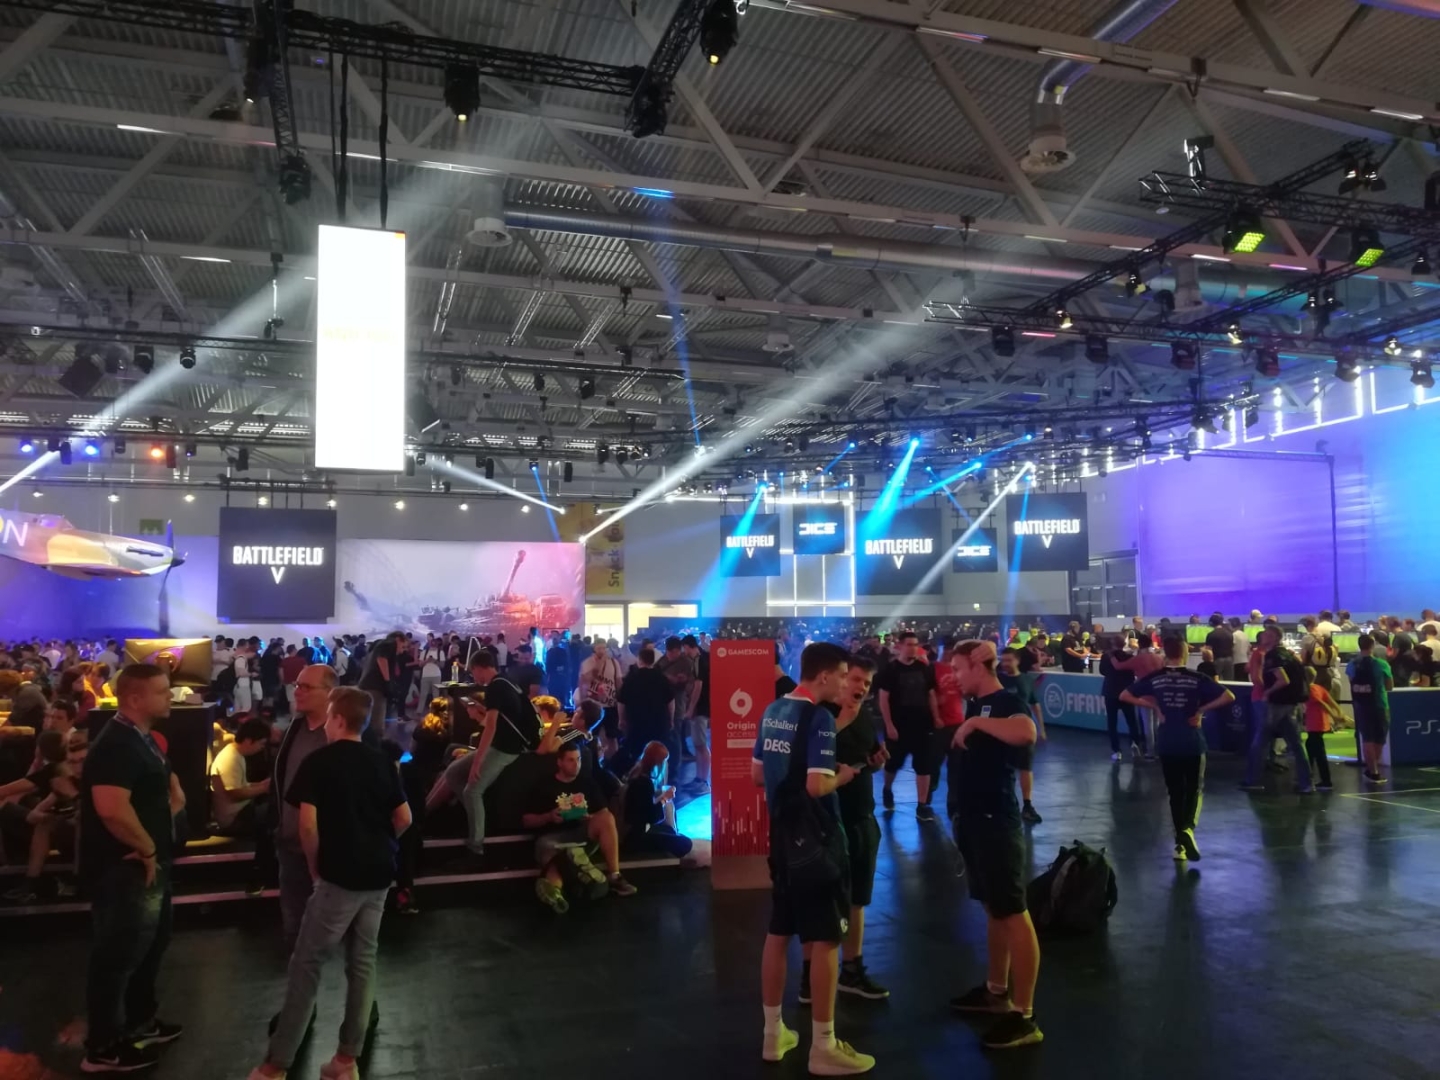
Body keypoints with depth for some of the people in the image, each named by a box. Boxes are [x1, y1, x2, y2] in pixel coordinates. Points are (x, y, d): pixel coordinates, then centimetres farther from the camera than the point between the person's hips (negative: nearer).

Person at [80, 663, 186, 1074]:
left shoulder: (144, 739, 9)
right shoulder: (116, 744, -23)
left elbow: (165, 787, 25)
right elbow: (112, 809, -36)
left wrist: (174, 798, 3)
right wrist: (147, 848, -24)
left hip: (150, 865, 10)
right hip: (125, 868, -10)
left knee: (151, 945, 23)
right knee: (119, 955, 4)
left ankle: (140, 1022, 40)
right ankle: (103, 1047, 19)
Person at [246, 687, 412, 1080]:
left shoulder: (318, 762, -7)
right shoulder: (382, 762, 7)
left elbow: (308, 825, -14)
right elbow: (404, 818, 4)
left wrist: (315, 866, 1)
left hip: (340, 875, -5)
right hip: (379, 875, 5)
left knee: (306, 963, 6)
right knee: (363, 962, 11)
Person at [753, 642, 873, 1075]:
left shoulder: (772, 711, 8)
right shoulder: (819, 719, -18)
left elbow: (757, 774, 13)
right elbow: (817, 785, -26)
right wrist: (843, 775, -7)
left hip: (781, 836, 8)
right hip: (815, 841, -8)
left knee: (778, 932, 15)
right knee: (825, 940, 1)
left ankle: (773, 1033, 25)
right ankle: (823, 1047, 9)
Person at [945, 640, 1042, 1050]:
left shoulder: (1005, 702, -12)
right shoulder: (974, 705, 13)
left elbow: (1026, 733, -35)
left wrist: (976, 722, -29)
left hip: (995, 820, -10)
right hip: (971, 818, 10)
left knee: (1013, 913, -5)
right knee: (992, 909, 19)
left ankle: (1024, 1017, 0)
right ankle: (996, 991, 32)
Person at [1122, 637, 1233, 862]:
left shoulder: (1154, 678, -2)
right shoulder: (1197, 678, -8)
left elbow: (1125, 695, 0)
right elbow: (1228, 696, -14)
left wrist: (1153, 707, 1)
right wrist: (1202, 709, -7)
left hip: (1166, 744, 2)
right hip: (1192, 743, -2)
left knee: (1175, 792, 14)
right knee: (1195, 789, 13)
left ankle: (1180, 843, 14)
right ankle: (1188, 829, -13)